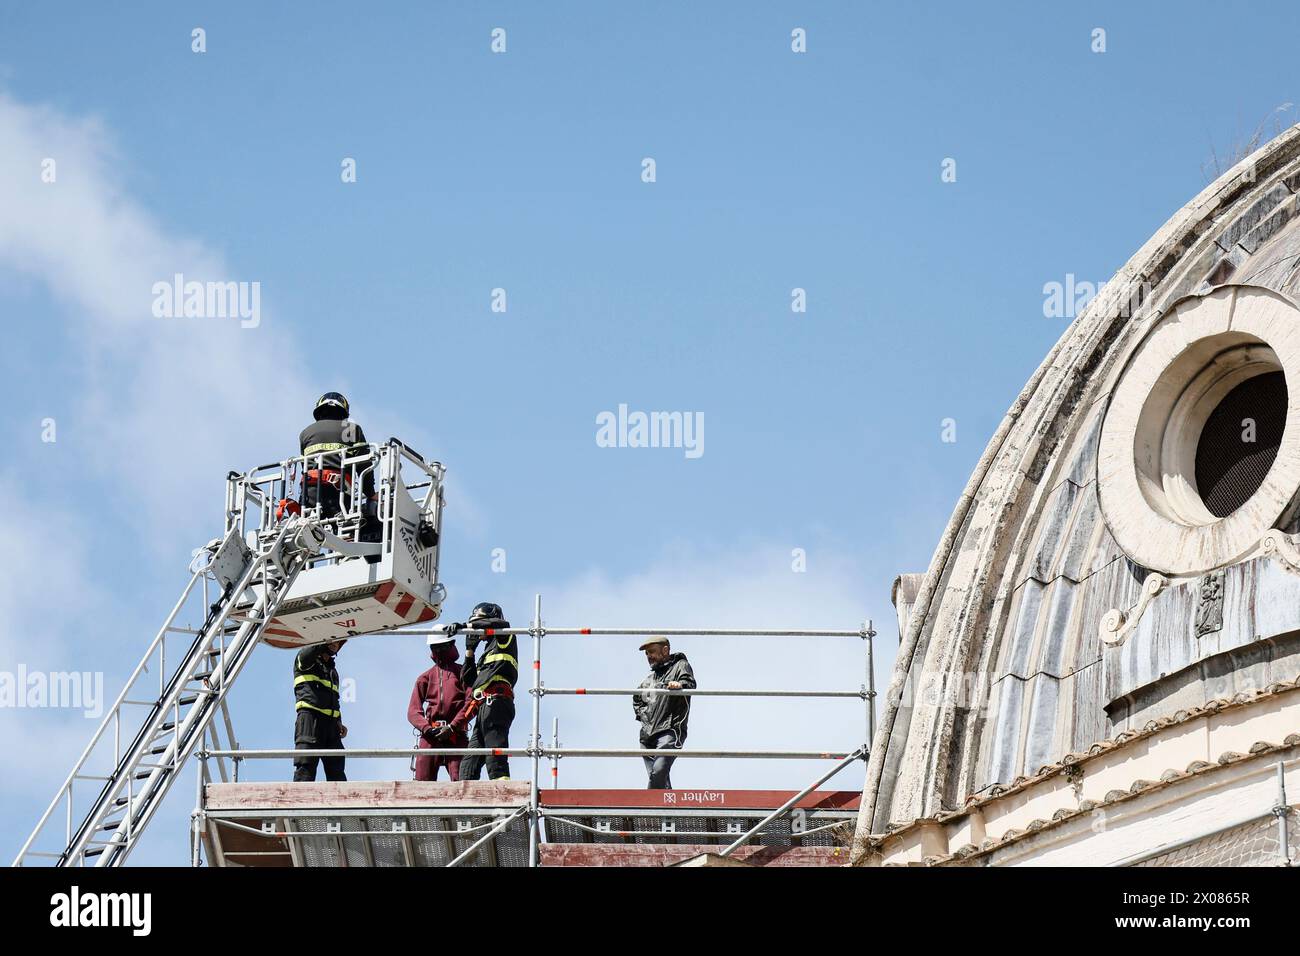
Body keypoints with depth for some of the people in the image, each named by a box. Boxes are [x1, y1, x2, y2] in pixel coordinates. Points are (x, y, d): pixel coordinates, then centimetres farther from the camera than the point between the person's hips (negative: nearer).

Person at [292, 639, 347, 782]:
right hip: (310, 718, -7)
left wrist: (338, 721, 14)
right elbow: (306, 654, -17)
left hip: (331, 723, 7)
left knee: (337, 771, -1)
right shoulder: (307, 660, 10)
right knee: (306, 766, -16)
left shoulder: (333, 670, 31)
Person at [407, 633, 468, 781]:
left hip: (455, 735, -2)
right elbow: (413, 711, 14)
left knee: (460, 779, -17)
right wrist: (427, 728, -6)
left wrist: (452, 727, -10)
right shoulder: (425, 677, 22)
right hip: (430, 735, 2)